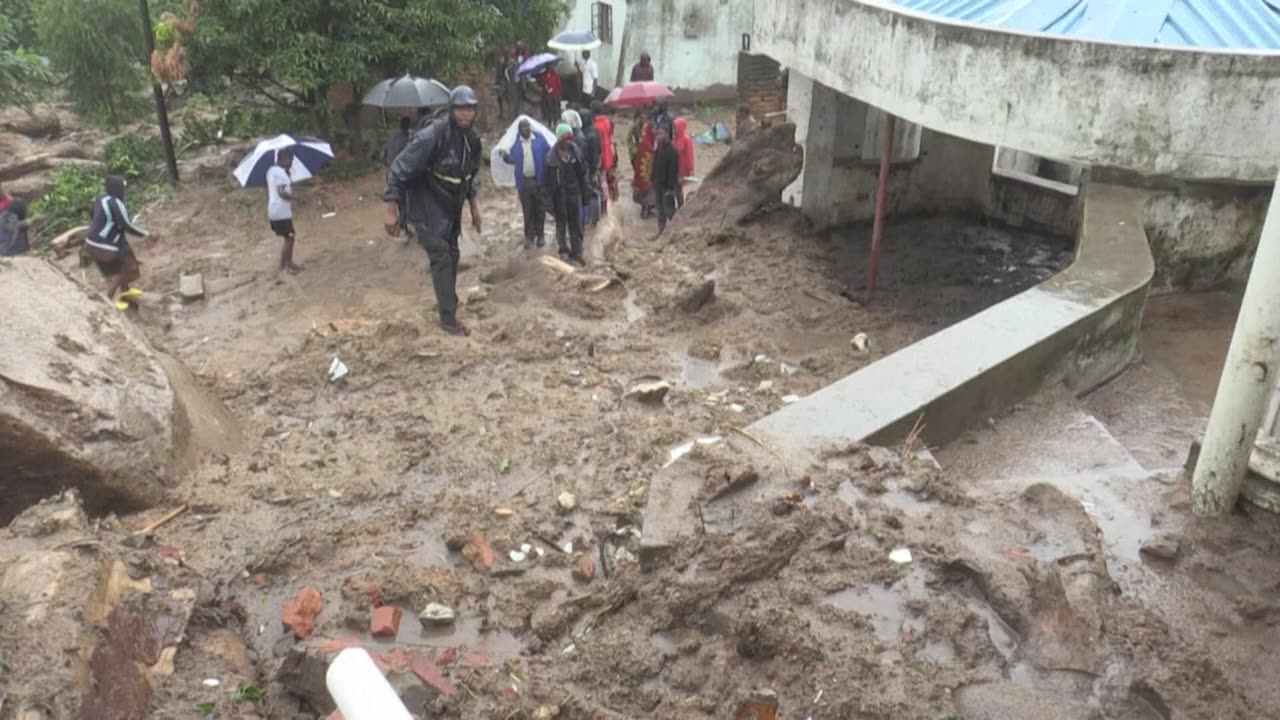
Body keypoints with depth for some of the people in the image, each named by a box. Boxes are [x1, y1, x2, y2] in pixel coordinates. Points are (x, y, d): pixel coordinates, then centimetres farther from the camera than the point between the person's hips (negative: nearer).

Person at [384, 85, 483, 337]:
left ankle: (445, 302, 37)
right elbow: (399, 170, -24)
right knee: (441, 257, -8)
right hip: (427, 207, -8)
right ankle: (448, 318, -1)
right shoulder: (432, 136, -26)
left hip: (451, 207, 8)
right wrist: (391, 210, -26)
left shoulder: (472, 139, -2)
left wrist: (473, 206, 18)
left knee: (452, 254, 17)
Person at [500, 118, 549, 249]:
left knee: (540, 209, 9)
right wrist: (505, 156, -17)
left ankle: (540, 235, 20)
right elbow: (513, 159, 4)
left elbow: (549, 155, -3)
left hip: (539, 180, -1)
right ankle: (529, 236, 15)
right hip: (524, 182, 1)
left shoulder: (540, 139, -2)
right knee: (528, 211, 7)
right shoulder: (515, 142, 2)